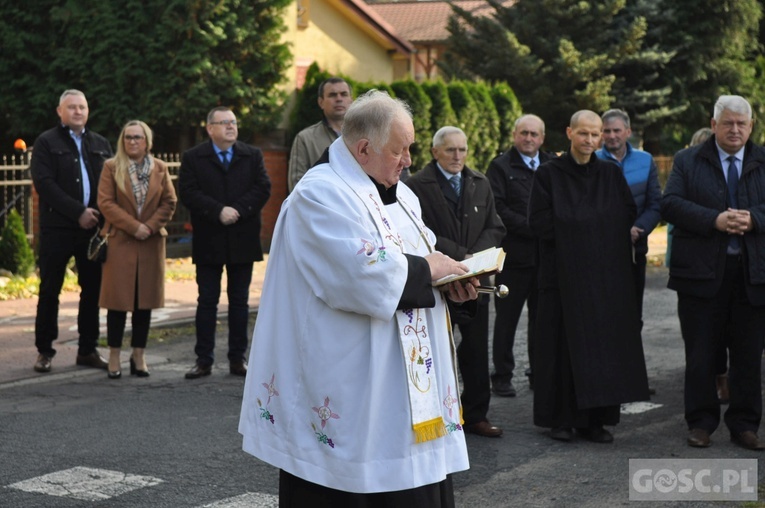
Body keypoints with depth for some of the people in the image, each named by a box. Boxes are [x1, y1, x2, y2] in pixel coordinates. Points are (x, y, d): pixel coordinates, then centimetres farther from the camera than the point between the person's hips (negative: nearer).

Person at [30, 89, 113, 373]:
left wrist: (101, 215, -9)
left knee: (92, 290, 6)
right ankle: (44, 350, 11)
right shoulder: (47, 143, 2)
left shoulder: (101, 145, 15)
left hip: (93, 227, 4)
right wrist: (78, 212, -16)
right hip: (57, 229, -4)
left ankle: (87, 350, 14)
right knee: (50, 291, 2)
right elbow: (44, 184, -9)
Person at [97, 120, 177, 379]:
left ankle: (139, 355, 12)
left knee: (145, 299, 5)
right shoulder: (111, 167, 2)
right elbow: (106, 203, -6)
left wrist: (150, 226, -9)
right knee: (118, 299, -2)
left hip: (151, 242, 3)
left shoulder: (159, 168, 10)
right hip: (120, 241, -2)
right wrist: (133, 226, -13)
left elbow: (169, 202, 6)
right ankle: (114, 356, 5)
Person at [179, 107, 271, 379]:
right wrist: (219, 212, -20)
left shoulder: (252, 155, 7)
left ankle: (238, 358, 14)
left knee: (239, 301, 8)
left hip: (242, 240, 2)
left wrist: (238, 210, -17)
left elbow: (263, 188, -4)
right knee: (207, 301, 4)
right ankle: (204, 359, 9)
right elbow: (189, 193, -10)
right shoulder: (193, 158, 1)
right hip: (208, 241, -2)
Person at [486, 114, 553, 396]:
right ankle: (502, 377, 10)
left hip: (548, 254, 4)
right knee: (507, 319, 3)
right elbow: (498, 208, -9)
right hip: (515, 254, -3)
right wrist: (531, 228, -15)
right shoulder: (501, 166, 1)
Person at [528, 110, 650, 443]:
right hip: (563, 274, -3)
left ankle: (594, 419, 9)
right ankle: (560, 419, 8)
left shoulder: (611, 174, 11)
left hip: (606, 275, 3)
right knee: (563, 345, -1)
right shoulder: (549, 174, 0)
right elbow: (539, 222, -8)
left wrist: (577, 225, -7)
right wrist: (597, 226, -7)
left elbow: (628, 216, 5)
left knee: (604, 341, 2)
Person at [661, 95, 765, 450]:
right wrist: (714, 220, -17)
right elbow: (670, 205, -6)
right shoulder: (688, 161, 6)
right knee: (701, 354, 4)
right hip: (702, 273, -1)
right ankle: (701, 423, 16)